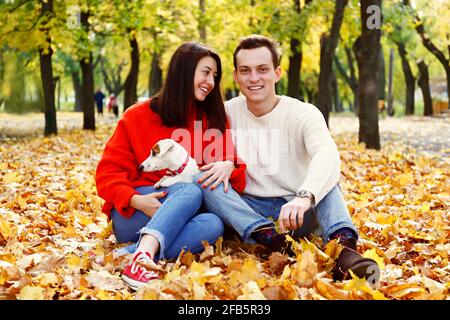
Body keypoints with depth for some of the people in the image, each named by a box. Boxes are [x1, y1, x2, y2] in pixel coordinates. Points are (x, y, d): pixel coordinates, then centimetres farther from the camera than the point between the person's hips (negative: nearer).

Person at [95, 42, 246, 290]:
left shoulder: (215, 119, 11)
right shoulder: (137, 117, 2)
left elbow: (234, 166, 8)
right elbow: (108, 173, -1)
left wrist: (229, 166, -17)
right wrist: (135, 200, -22)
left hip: (177, 222, 3)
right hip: (132, 217, -3)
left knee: (213, 224, -32)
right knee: (191, 190, -32)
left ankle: (131, 255, -44)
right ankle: (144, 254, -54)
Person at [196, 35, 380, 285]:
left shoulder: (304, 114, -9)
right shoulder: (227, 113, 3)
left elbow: (327, 155, -28)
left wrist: (304, 198, -49)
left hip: (298, 213, -2)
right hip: (248, 212, 2)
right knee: (202, 178, -24)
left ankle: (343, 247, -47)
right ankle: (274, 241, -43)